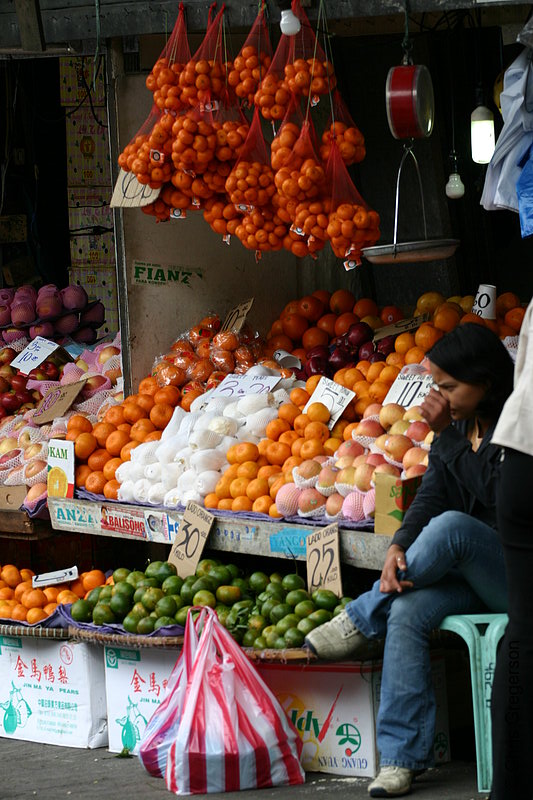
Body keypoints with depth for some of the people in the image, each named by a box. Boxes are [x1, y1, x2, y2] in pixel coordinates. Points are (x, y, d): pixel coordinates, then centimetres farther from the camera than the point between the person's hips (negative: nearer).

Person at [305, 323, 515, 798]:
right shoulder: (453, 434, 12)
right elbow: (430, 497, 1)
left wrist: (447, 435, -17)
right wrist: (399, 548, -18)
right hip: (470, 579, 6)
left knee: (449, 526, -33)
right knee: (407, 612, -23)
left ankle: (359, 623, -16)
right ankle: (402, 756, -24)